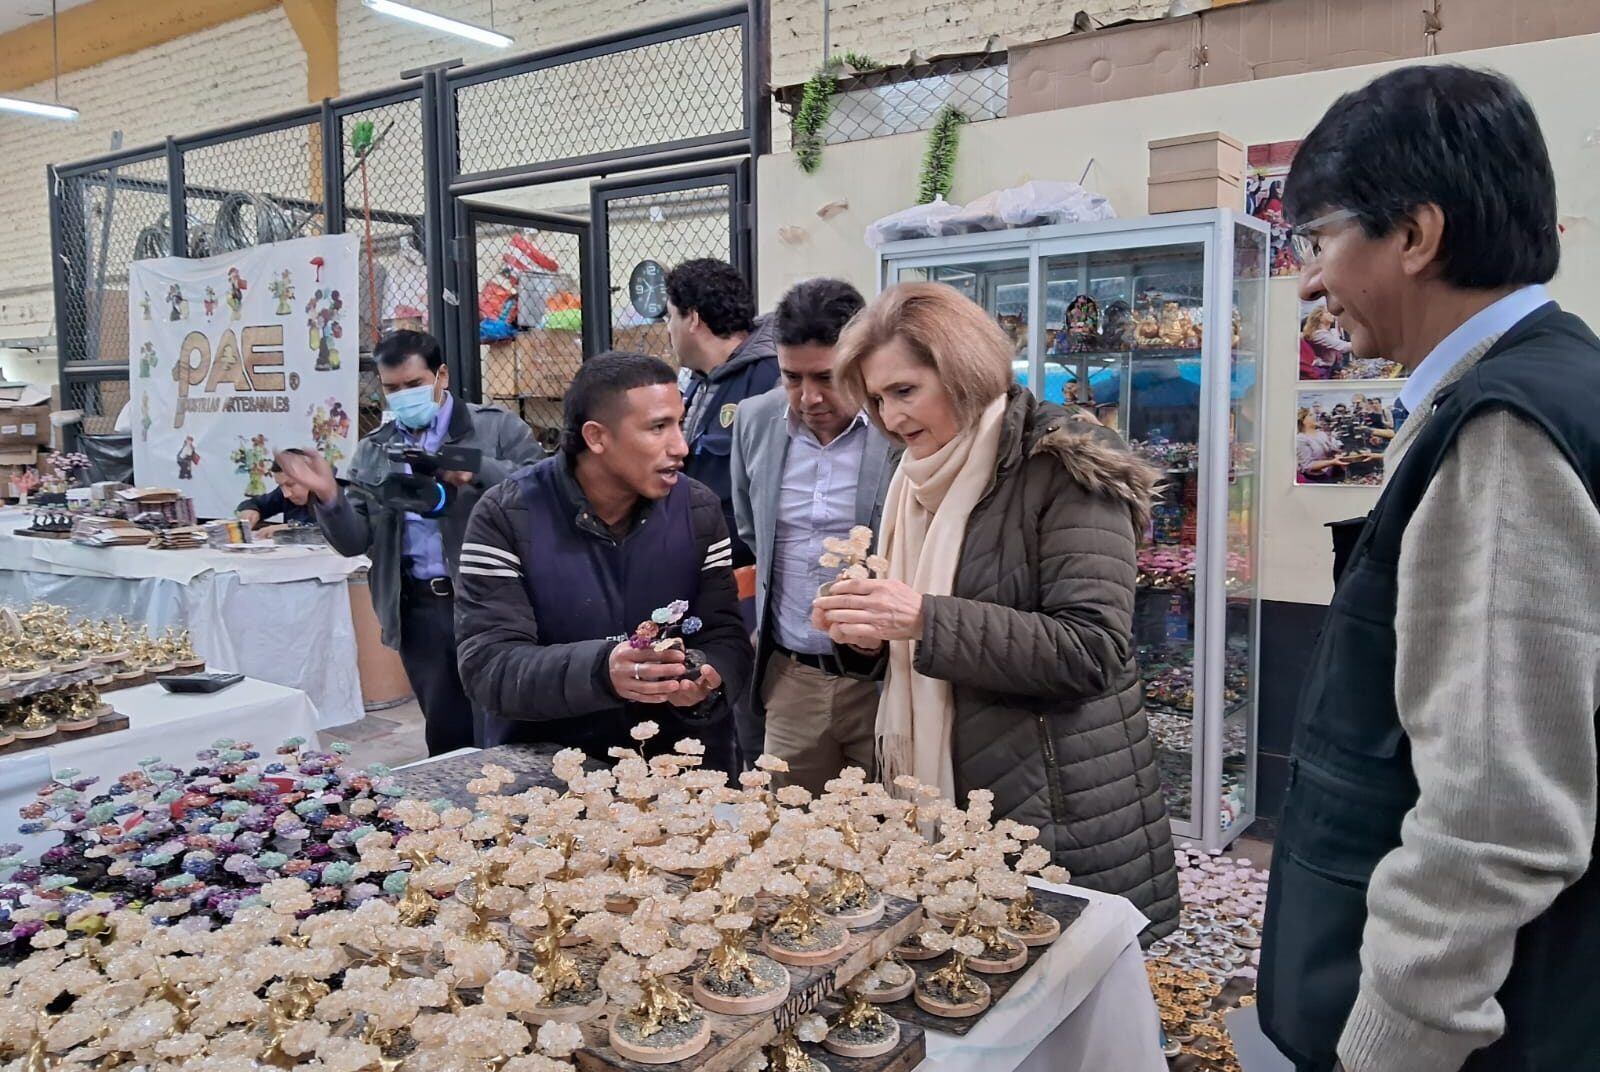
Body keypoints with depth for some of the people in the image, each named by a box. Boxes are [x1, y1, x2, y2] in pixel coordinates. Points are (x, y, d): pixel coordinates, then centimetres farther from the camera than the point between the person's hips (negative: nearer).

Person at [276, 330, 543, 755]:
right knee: (447, 732, 9)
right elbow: (354, 541, 8)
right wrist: (328, 496, -10)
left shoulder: (497, 427, 2)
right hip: (419, 607, 4)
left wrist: (478, 470, -21)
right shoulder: (371, 452, 14)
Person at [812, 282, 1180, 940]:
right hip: (942, 801, 7)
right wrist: (866, 637, -5)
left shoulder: (1065, 468, -12)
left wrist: (926, 620, -27)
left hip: (1061, 815, -6)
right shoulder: (918, 480, 10)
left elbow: (1090, 649, -21)